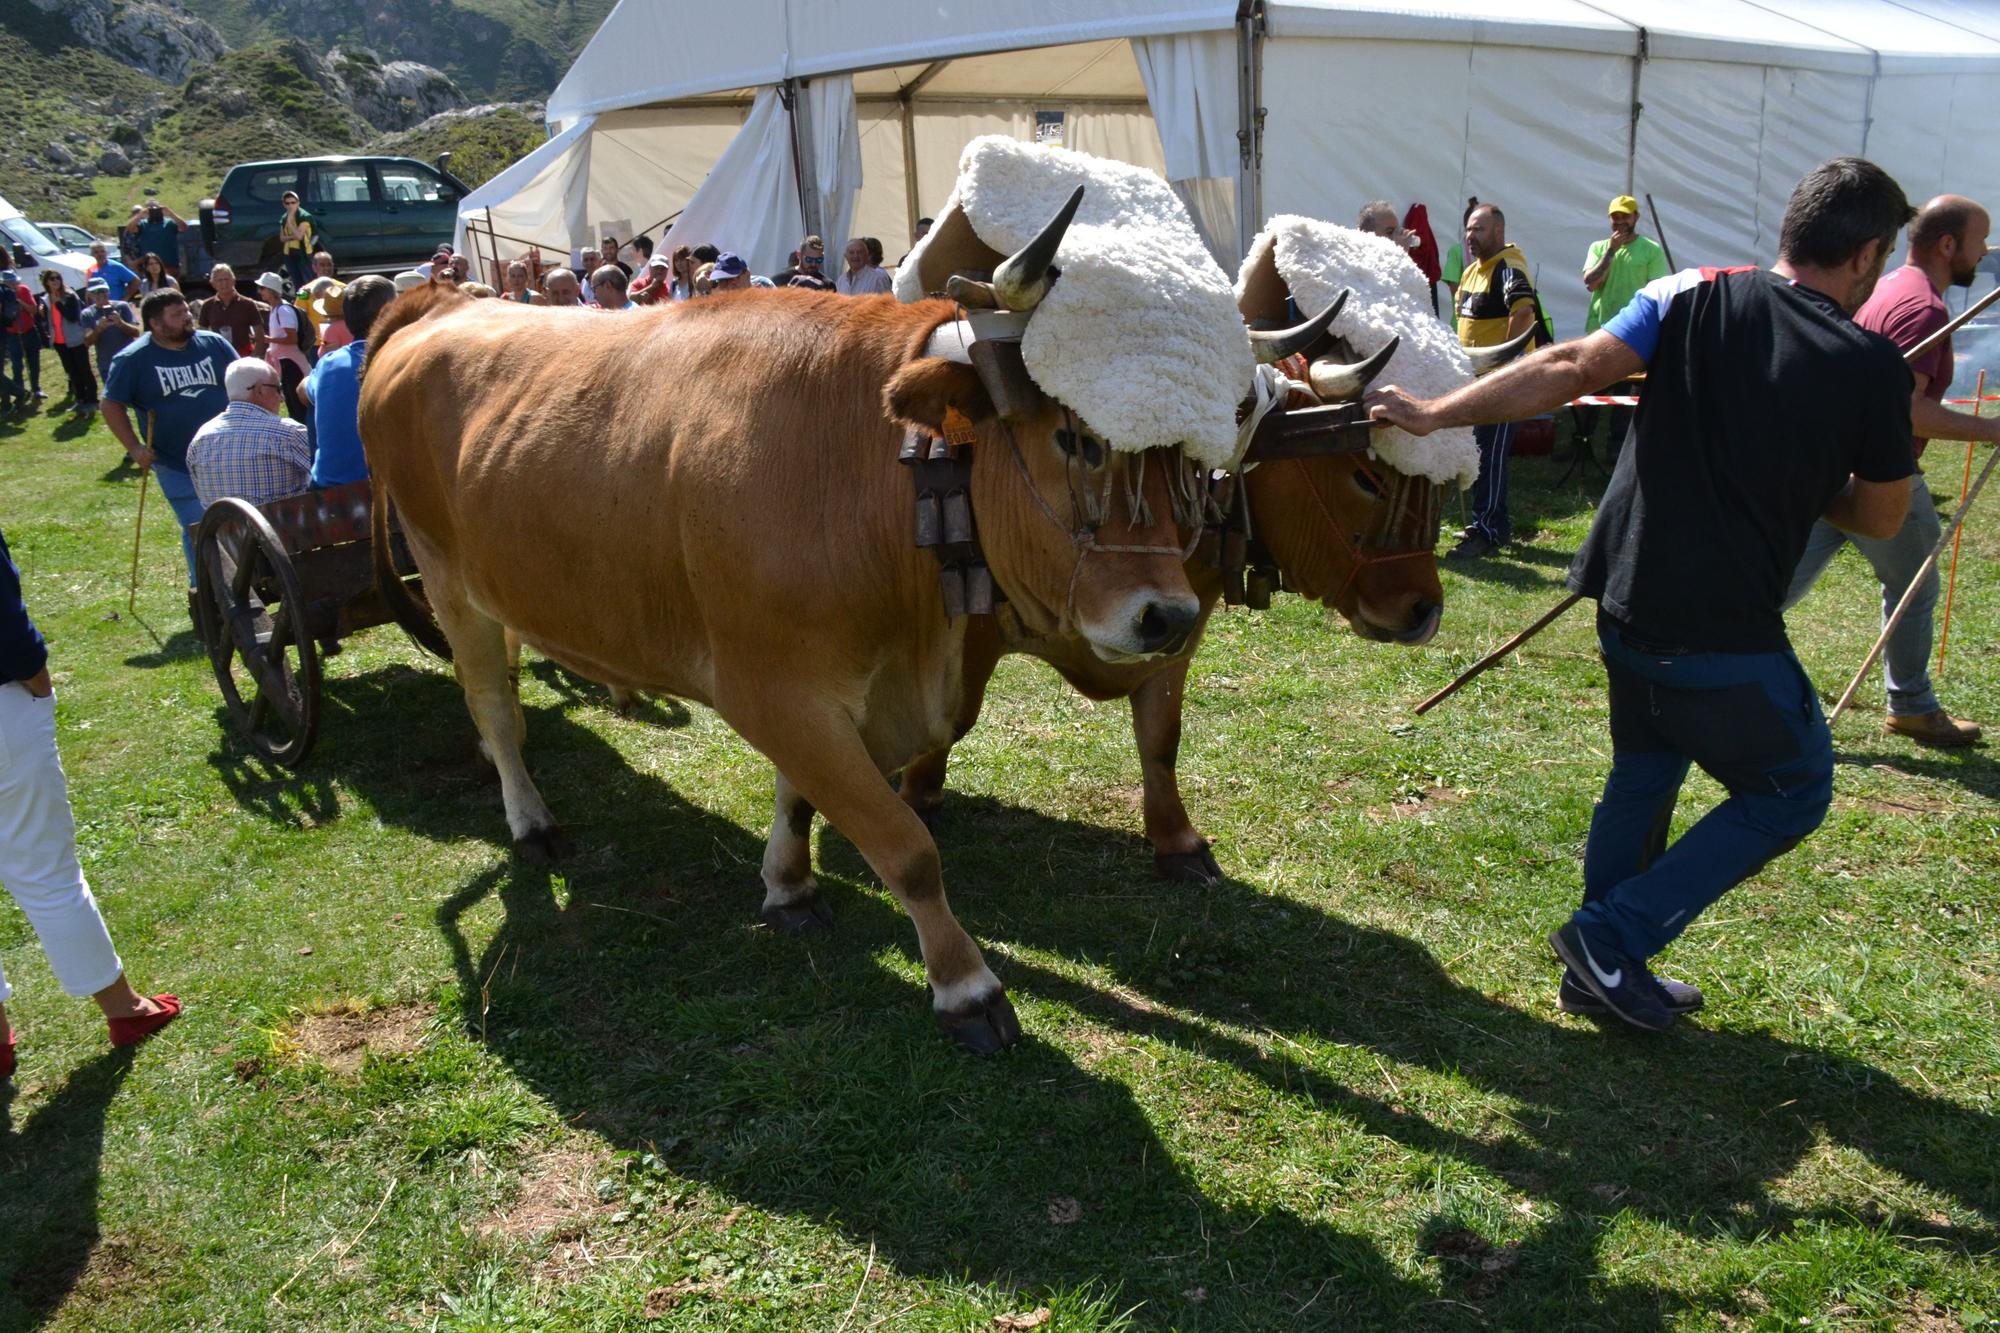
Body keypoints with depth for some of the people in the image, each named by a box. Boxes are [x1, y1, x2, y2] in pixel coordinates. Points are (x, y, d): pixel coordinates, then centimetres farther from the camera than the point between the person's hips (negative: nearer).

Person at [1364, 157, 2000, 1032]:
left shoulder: (1693, 297, 1)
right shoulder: (1873, 369, -6)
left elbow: (1571, 370, -11)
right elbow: (1880, 519, 5)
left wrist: (1435, 413, -9)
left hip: (1626, 604, 6)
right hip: (1724, 635, -5)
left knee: (1643, 777, 24)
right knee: (1792, 792, 15)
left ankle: (1603, 971, 31)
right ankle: (1612, 937, 10)